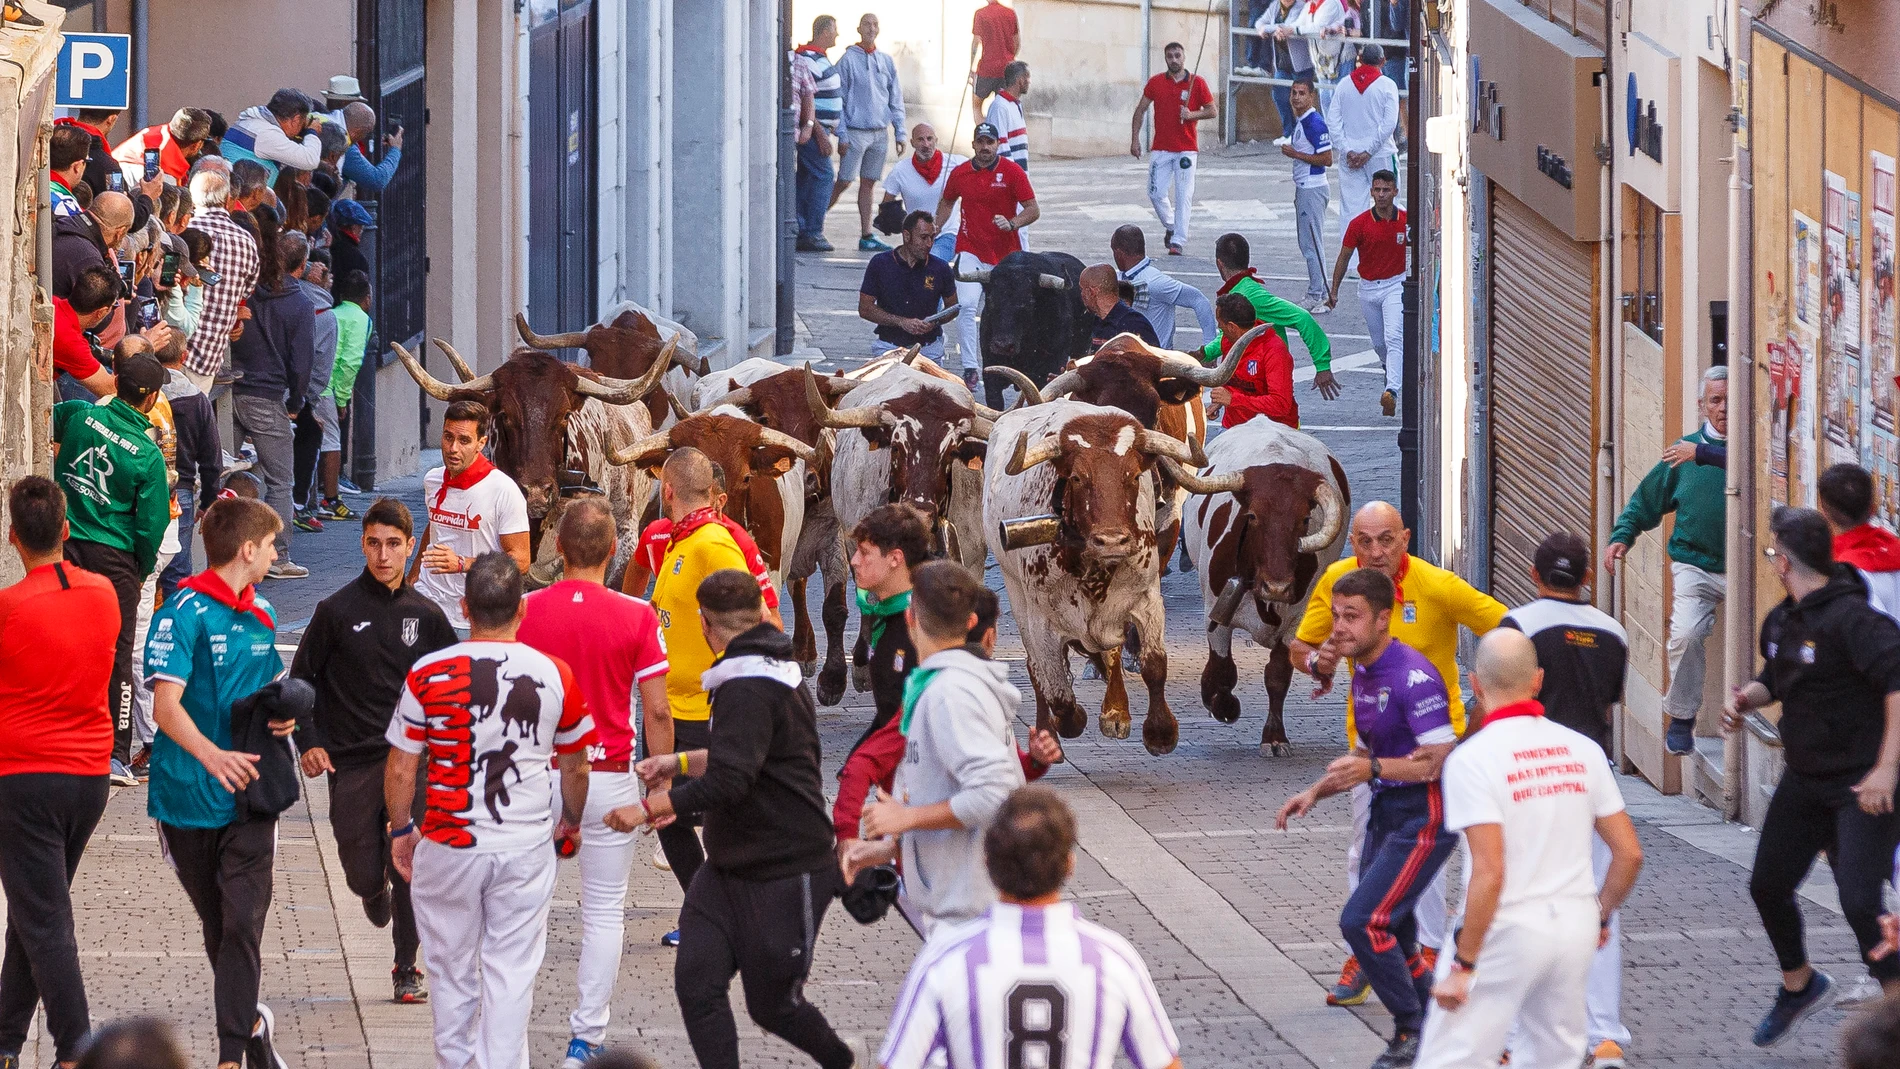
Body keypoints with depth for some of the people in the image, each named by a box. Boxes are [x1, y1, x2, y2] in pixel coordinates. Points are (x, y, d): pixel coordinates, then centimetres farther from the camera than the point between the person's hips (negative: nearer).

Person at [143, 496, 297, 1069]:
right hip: (190, 798, -4)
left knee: (244, 924, -10)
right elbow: (166, 704, -21)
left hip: (249, 793, 4)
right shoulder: (184, 614, -12)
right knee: (217, 925, 12)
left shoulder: (261, 613, 11)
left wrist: (283, 716, 0)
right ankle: (250, 1022, 32)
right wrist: (212, 755, -38)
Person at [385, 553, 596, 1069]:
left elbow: (401, 768, -5)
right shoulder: (555, 675, -6)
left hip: (448, 847, 0)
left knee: (451, 970, 15)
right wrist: (570, 819, 26)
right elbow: (575, 767, 8)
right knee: (511, 974, 5)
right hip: (527, 847, 0)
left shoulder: (429, 674, -10)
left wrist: (401, 829, 12)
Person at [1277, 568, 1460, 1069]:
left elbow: (1442, 761, -24)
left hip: (1424, 820, -10)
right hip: (1386, 815, 10)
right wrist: (1317, 792, 11)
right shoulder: (1363, 674, 10)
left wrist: (1374, 770, -30)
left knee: (1362, 920, -16)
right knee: (1389, 933, 13)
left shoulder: (1413, 676, -21)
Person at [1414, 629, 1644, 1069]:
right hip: (1576, 925, 6)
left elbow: (1490, 873, -20)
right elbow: (1630, 853, 7)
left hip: (1508, 929, -6)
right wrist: (1600, 917, 24)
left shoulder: (1473, 758, -13)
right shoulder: (1582, 750, 4)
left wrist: (1462, 965, -14)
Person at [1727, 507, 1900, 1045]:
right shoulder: (1781, 622, 7)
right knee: (1768, 885, 17)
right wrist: (1747, 696, 4)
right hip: (1804, 779, 9)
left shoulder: (1850, 618, -22)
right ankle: (1799, 984, 41)